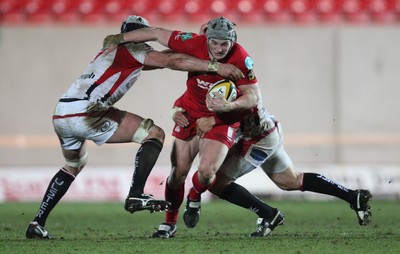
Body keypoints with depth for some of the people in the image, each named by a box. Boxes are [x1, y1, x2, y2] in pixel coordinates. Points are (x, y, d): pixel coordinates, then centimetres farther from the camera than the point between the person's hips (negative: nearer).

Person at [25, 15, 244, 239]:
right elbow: (173, 61, -4)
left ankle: (37, 224, 30)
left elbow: (164, 58, 33)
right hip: (85, 112, -9)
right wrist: (216, 67, -3)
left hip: (61, 115, 9)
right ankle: (136, 195, -18)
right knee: (155, 134, -4)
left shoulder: (112, 50, 30)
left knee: (75, 164, 35)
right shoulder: (132, 48, 5)